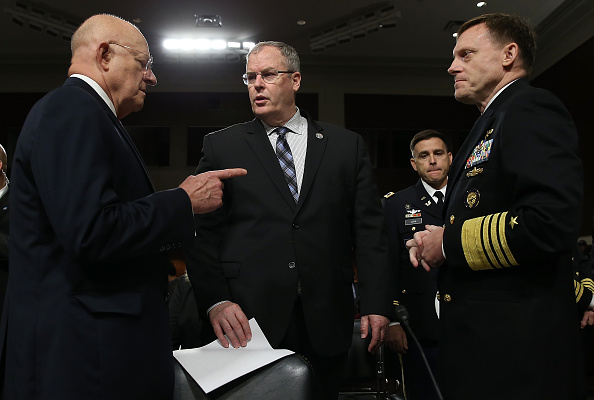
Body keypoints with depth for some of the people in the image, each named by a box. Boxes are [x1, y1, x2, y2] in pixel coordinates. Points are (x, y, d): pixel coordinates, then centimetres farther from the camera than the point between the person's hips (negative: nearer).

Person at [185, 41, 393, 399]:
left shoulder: (347, 146, 8)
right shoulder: (221, 147, 6)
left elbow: (369, 230, 5)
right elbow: (202, 232, 0)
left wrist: (377, 304, -2)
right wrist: (215, 301, -12)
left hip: (326, 323, 1)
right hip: (247, 320, -1)